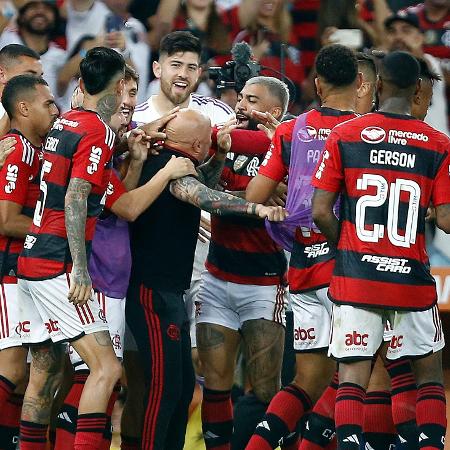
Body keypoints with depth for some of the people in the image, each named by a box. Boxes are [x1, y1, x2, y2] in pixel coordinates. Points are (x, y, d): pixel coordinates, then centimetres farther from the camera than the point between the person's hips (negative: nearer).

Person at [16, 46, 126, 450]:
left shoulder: (64, 123, 14)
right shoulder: (98, 132, -10)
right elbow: (75, 201, -17)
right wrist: (79, 268, -19)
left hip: (32, 262, 9)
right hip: (57, 266, -9)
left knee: (45, 372, 14)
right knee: (106, 368, -12)